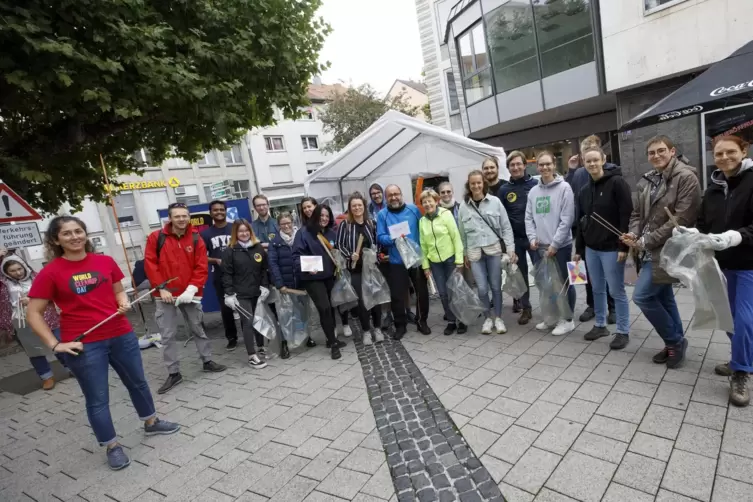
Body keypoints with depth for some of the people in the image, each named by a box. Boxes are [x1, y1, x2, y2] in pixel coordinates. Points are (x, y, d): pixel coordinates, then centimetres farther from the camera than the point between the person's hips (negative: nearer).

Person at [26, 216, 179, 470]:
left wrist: (124, 303, -7)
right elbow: (33, 313, -4)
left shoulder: (105, 261, 1)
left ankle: (151, 423, 42)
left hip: (121, 335, 4)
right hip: (83, 345, -4)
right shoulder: (50, 272, -8)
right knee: (97, 399, 9)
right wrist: (55, 344, -10)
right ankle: (112, 446, 29)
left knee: (138, 382, 19)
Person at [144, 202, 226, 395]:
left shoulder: (196, 240, -2)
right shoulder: (156, 238, -3)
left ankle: (207, 361, 31)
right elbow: (150, 264, -5)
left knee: (198, 329, 15)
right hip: (165, 294, -1)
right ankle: (173, 373, 17)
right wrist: (161, 287, -11)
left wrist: (192, 288, -16)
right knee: (168, 335, 4)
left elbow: (201, 268, -5)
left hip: (189, 294, 1)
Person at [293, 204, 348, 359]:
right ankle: (333, 343, 0)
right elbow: (296, 255, -15)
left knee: (331, 307, 12)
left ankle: (331, 339, 29)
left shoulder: (331, 233, 9)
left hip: (329, 276, 6)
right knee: (324, 308, -12)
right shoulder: (304, 232, -10)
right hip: (312, 278, -6)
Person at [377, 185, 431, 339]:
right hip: (396, 262, -1)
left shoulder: (413, 209, 0)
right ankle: (400, 325, 22)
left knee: (422, 291, 11)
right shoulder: (382, 214, -3)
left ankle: (422, 321, 30)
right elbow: (380, 237, -9)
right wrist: (393, 239, -27)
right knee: (397, 295, 4)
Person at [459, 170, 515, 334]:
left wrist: (511, 249, -4)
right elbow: (462, 232, 8)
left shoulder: (495, 201, 0)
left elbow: (506, 227, 1)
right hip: (475, 253, 1)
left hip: (494, 249, -1)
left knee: (496, 287, 6)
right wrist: (464, 254, 11)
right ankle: (488, 317, 22)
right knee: (482, 289, -1)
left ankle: (498, 318, 25)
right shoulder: (463, 206, 3)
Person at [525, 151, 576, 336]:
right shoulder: (533, 191, 8)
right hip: (540, 247, 5)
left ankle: (567, 320, 19)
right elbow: (529, 218, 9)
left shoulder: (564, 188, -7)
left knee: (563, 282, 4)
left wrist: (554, 243, -15)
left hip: (560, 246, -5)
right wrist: (532, 238, -6)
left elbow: (567, 219, -13)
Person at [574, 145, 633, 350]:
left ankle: (623, 332, 16)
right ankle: (600, 325, 29)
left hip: (611, 248, -6)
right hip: (591, 248, 6)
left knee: (617, 291, 2)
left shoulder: (617, 183, -9)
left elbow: (627, 216, -14)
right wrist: (579, 249, 13)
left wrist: (624, 246, -18)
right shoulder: (584, 191, 11)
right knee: (597, 289, 15)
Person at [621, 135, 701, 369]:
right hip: (650, 251, 8)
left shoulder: (686, 177, -12)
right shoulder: (647, 181, 11)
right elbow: (637, 213, 17)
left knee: (642, 296, -8)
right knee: (663, 297, 16)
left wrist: (647, 241, -17)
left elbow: (682, 219, -19)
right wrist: (633, 234, -4)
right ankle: (675, 342, 31)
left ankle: (675, 341, 12)